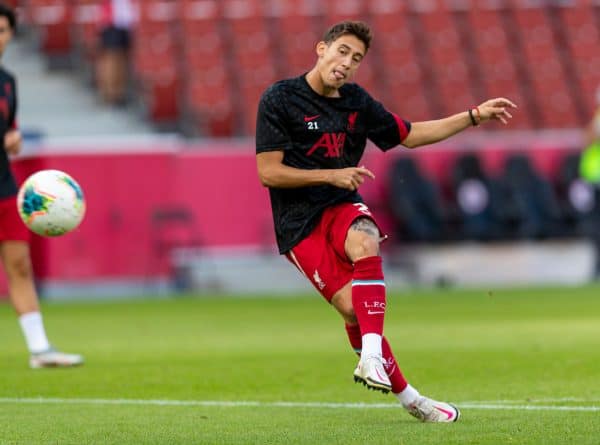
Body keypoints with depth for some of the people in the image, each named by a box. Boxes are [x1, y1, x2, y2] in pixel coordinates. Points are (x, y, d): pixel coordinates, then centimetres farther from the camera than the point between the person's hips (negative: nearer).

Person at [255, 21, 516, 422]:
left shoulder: (356, 102, 10)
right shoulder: (280, 99, -7)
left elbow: (409, 135, 22)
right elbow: (268, 172, -10)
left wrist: (475, 116, 17)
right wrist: (331, 176, -17)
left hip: (343, 206, 4)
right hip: (299, 221, -4)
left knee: (365, 242, -34)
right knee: (351, 306, -18)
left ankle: (371, 356, -38)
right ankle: (407, 397, -5)